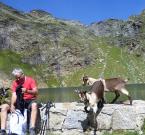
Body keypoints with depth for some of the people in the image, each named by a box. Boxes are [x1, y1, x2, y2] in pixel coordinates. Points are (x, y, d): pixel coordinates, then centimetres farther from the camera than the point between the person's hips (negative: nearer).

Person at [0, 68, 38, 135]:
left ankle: (32, 129, -42)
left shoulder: (30, 80, -6)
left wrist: (27, 91, -38)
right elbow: (14, 95, -7)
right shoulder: (15, 83, 4)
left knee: (34, 105, -40)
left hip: (30, 101, -4)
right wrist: (12, 105, -26)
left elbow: (36, 92, -18)